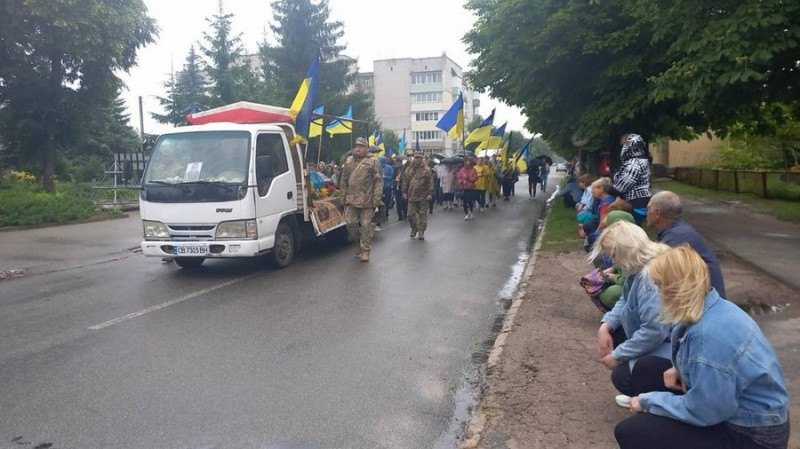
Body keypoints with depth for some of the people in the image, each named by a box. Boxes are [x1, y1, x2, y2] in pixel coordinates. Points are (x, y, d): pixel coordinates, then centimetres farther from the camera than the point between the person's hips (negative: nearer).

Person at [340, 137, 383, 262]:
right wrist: (344, 198, 11)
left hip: (367, 201, -4)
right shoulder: (349, 161, 12)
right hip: (351, 200, 4)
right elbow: (344, 181, 16)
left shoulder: (373, 162, -2)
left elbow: (378, 182, -6)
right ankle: (359, 240, 29)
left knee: (366, 226, 0)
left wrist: (376, 200, -12)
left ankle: (365, 251, 11)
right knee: (350, 223, 4)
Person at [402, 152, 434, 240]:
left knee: (423, 214, 2)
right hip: (411, 196, 3)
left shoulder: (426, 170, -3)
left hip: (423, 197, -3)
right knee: (411, 214, 5)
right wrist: (404, 192, 8)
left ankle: (421, 231, 10)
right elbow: (405, 181, 13)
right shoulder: (408, 169, 8)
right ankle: (414, 228, 26)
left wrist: (430, 193, -10)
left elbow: (430, 183, -5)